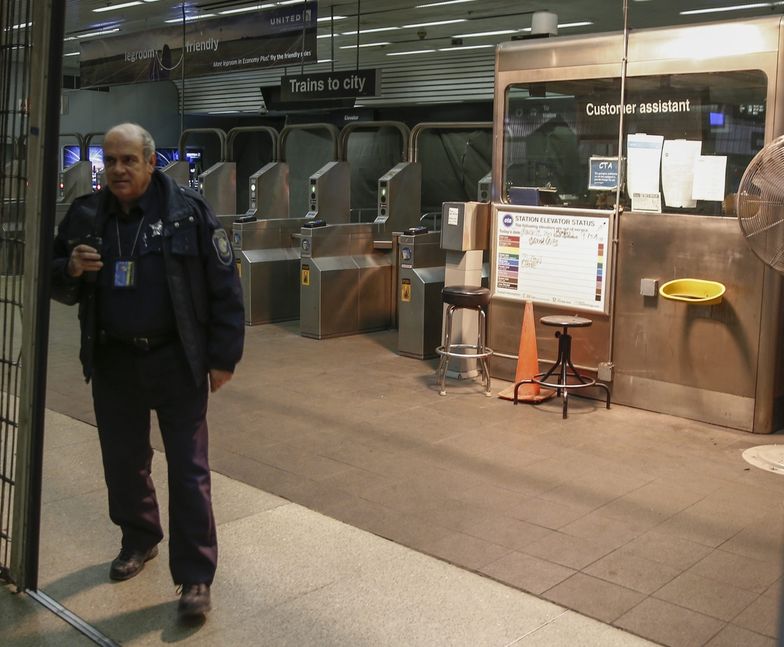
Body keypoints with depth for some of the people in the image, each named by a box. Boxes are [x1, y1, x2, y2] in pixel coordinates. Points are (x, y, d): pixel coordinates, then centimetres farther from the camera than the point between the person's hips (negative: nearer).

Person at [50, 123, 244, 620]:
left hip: (177, 360, -4)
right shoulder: (85, 217, 2)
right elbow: (58, 288, 11)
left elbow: (224, 288, -6)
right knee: (123, 460, 17)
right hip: (113, 362, 4)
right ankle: (139, 540, 41)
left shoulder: (188, 211, -9)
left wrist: (223, 356, -8)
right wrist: (71, 269, -13)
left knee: (188, 469, -1)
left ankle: (196, 578, 9)